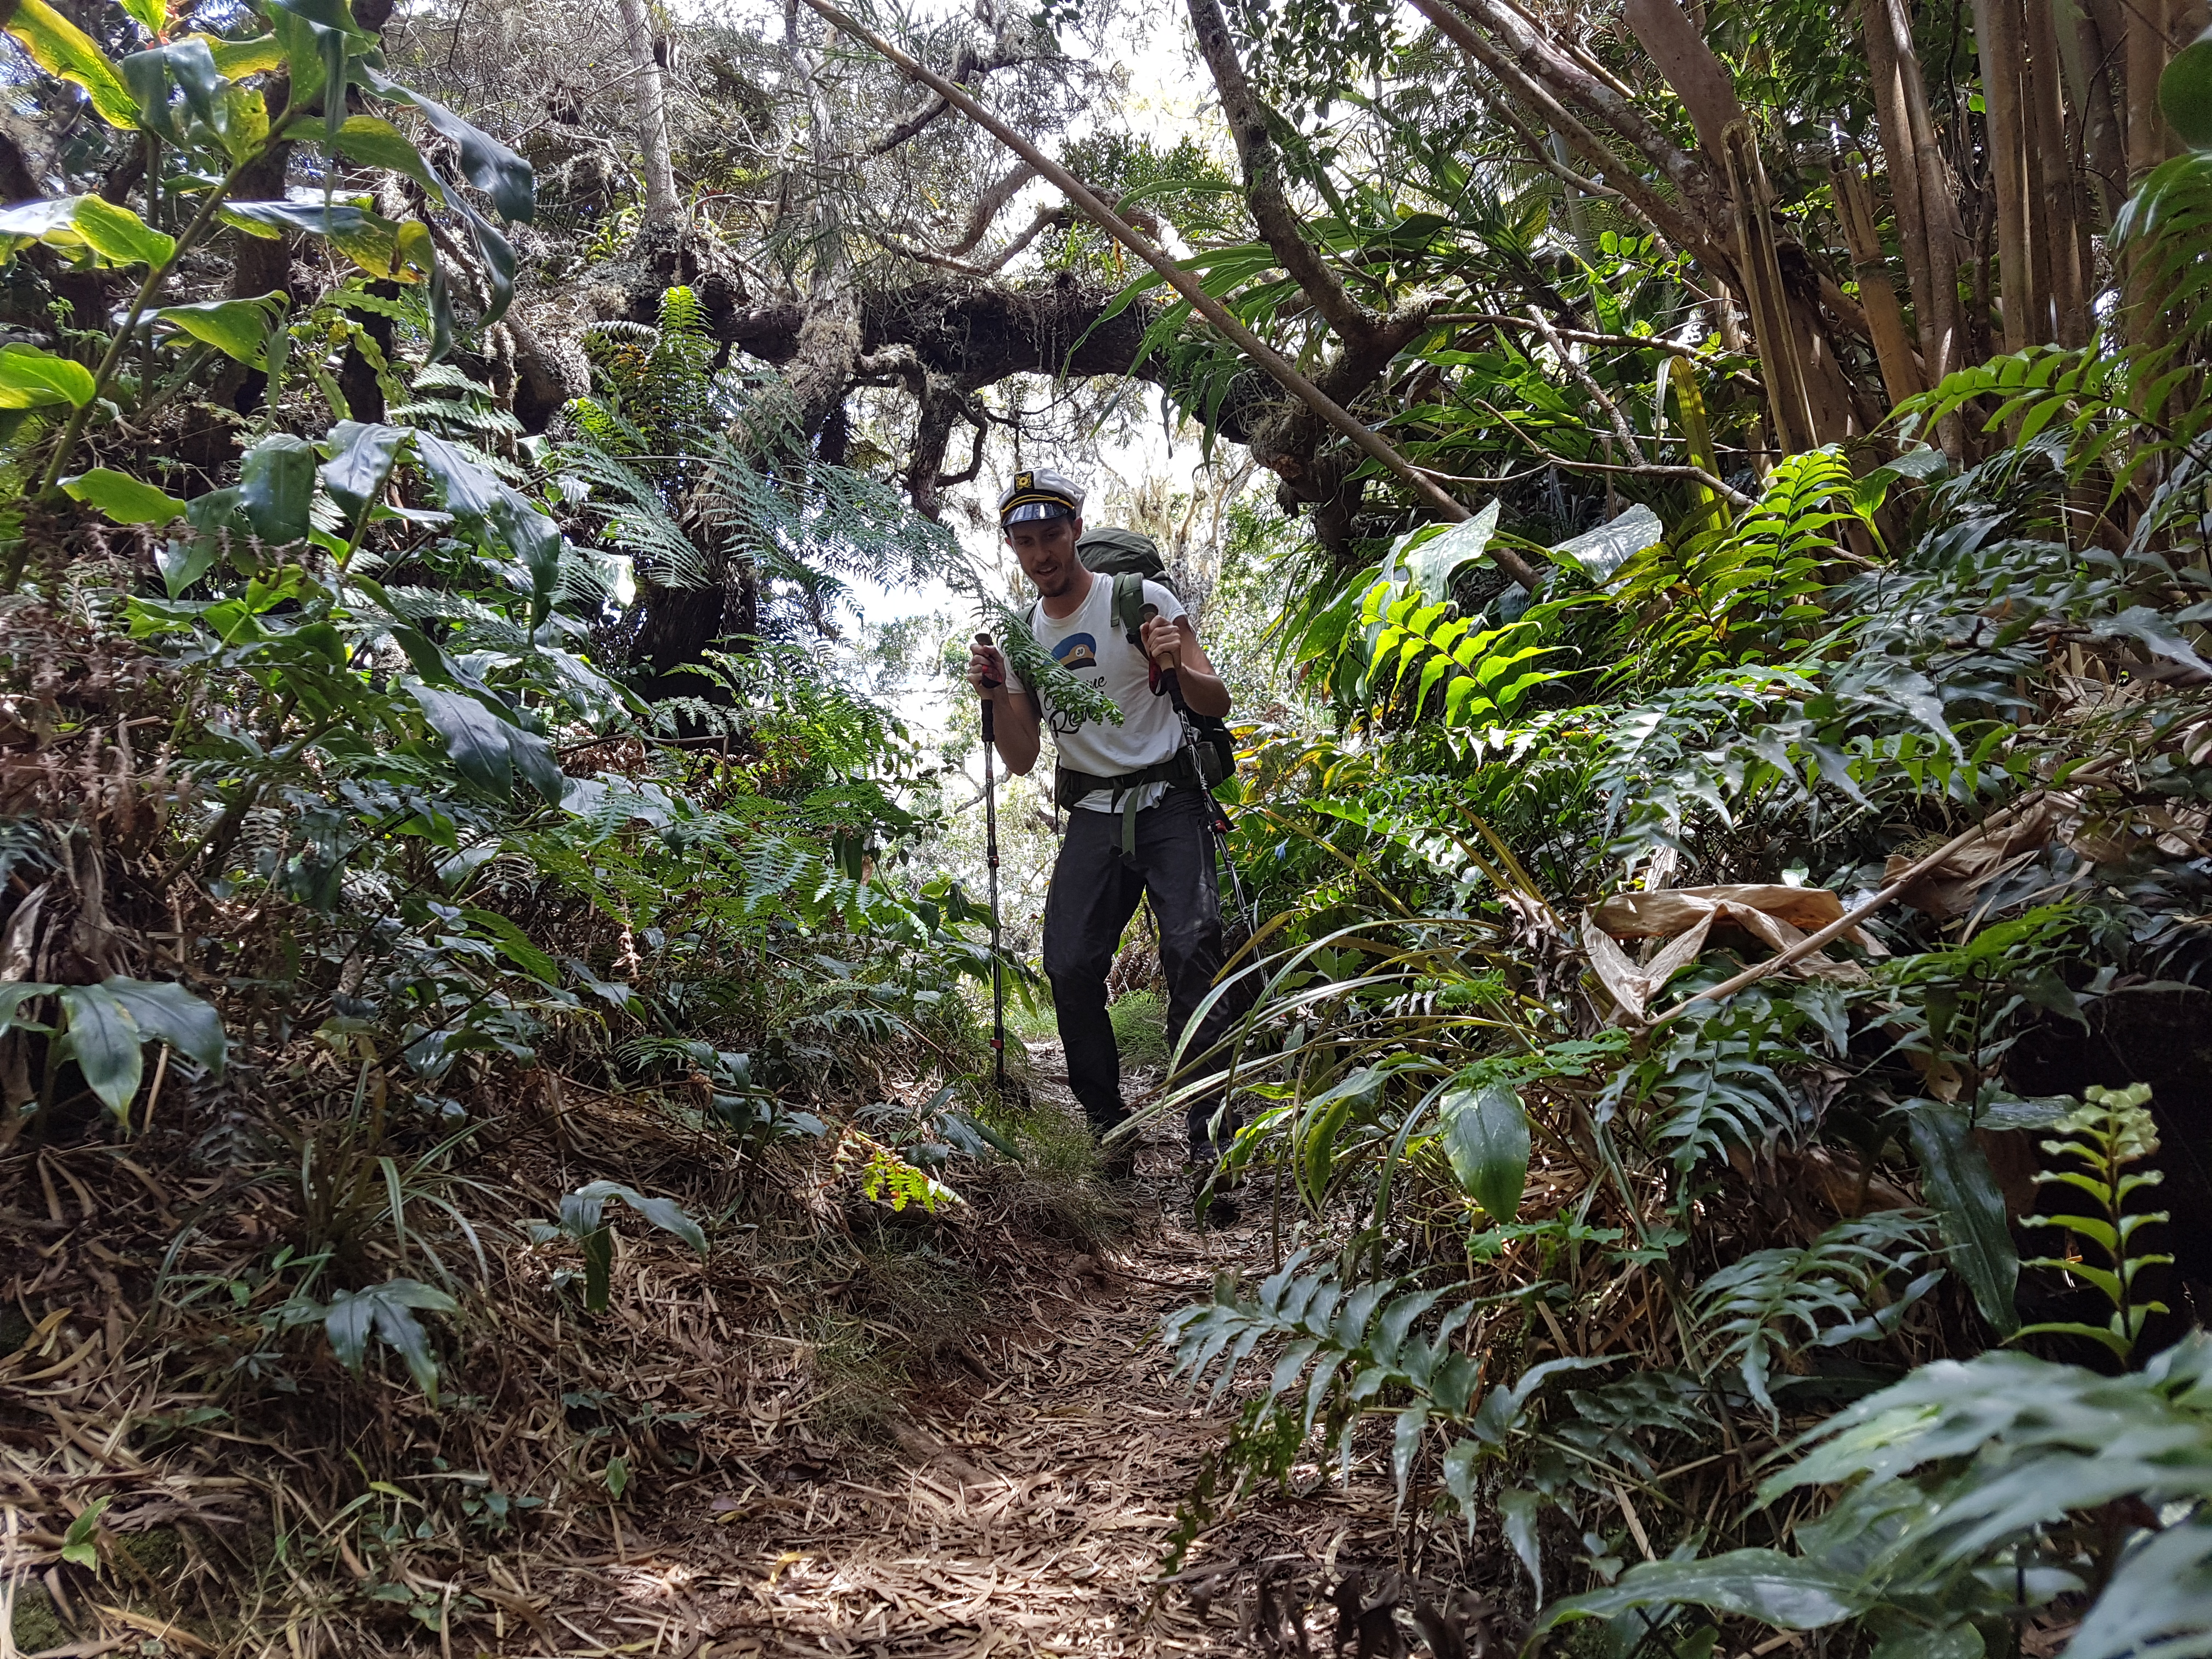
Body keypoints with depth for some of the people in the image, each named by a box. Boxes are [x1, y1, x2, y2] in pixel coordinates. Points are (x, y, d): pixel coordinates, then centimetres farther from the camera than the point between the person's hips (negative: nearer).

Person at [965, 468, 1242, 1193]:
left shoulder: (1141, 600, -3)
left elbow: (1217, 704, -5)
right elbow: (1021, 760, 9)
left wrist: (1179, 667, -26)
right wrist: (995, 692, -8)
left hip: (1169, 800, -4)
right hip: (1093, 814, 4)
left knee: (1191, 949, -21)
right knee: (1069, 964, -10)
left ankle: (1210, 1139, -21)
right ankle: (1108, 1124, 5)